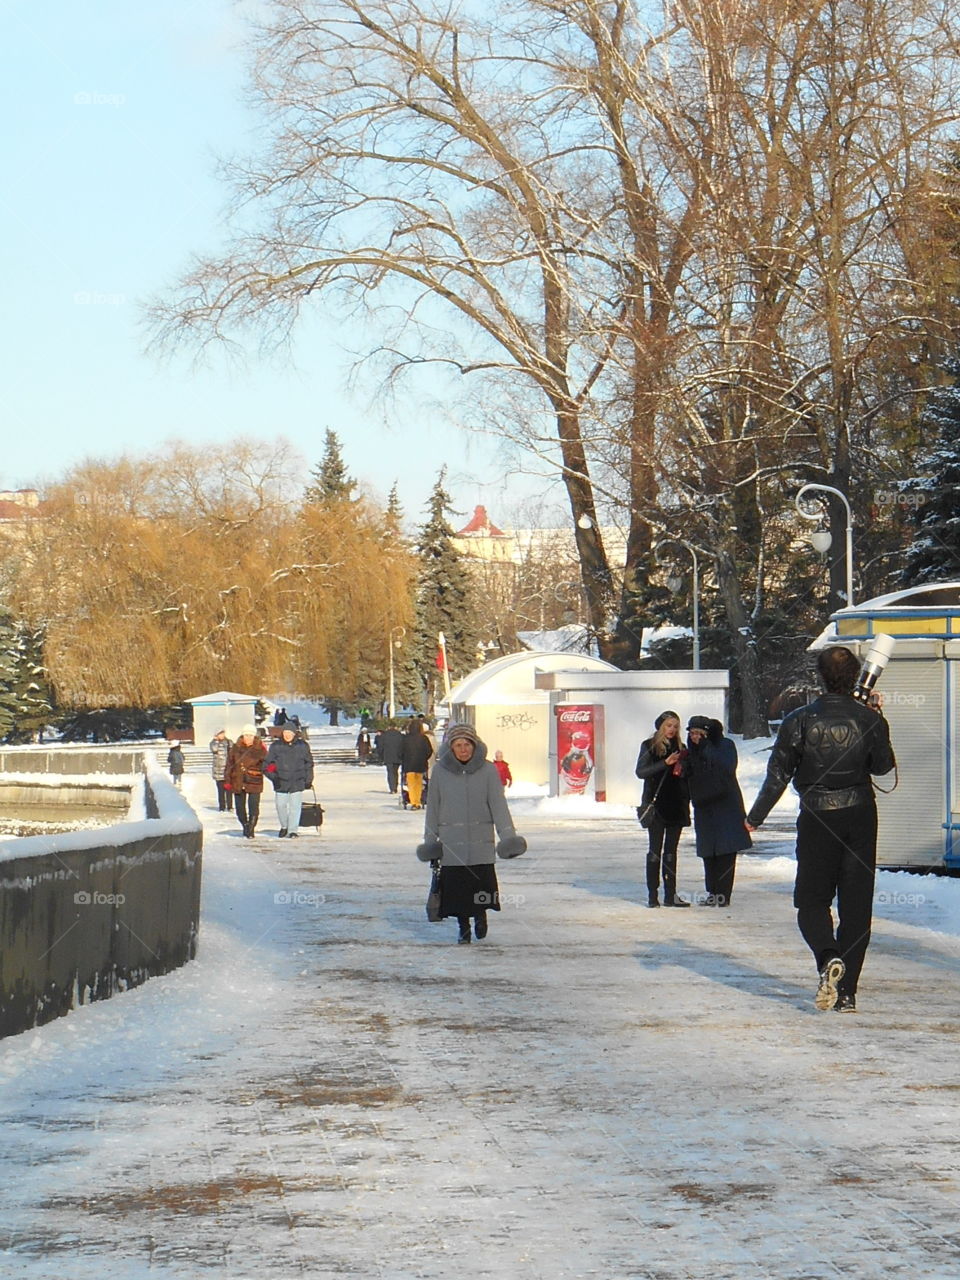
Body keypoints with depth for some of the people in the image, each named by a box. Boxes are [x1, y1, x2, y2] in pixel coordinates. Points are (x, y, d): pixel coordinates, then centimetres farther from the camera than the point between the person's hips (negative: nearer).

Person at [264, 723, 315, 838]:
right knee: (281, 805, 5)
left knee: (295, 806, -2)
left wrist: (308, 780, 7)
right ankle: (284, 826, 28)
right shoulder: (276, 746, 2)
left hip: (297, 782, -1)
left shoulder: (302, 746, 4)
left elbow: (309, 764, 11)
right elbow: (268, 763, 4)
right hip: (281, 782, 1)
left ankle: (293, 830, 5)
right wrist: (272, 774, -12)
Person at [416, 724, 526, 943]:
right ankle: (463, 927, 19)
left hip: (481, 839, -1)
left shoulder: (487, 770, -1)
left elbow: (498, 803, -2)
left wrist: (508, 834, -11)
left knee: (482, 884, -8)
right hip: (451, 841, 1)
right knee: (456, 885, 0)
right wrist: (430, 840, 8)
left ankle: (480, 914, 22)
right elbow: (433, 807, 8)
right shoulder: (440, 771, 1)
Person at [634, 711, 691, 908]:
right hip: (656, 805, -4)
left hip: (676, 806, 4)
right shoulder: (649, 746, 1)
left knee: (671, 851, 5)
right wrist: (665, 763, -19)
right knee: (655, 850, -3)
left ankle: (670, 895, 6)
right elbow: (641, 771, -10)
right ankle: (652, 895, -2)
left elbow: (686, 777, 17)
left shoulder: (680, 748, 13)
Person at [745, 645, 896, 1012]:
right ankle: (847, 991, 4)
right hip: (860, 817, 1)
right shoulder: (869, 720, -4)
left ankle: (828, 957, -21)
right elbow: (882, 766, 10)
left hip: (817, 820, -1)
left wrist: (755, 818, 5)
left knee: (812, 900, 9)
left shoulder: (800, 721, -7)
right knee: (856, 906, 7)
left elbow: (778, 774, -5)